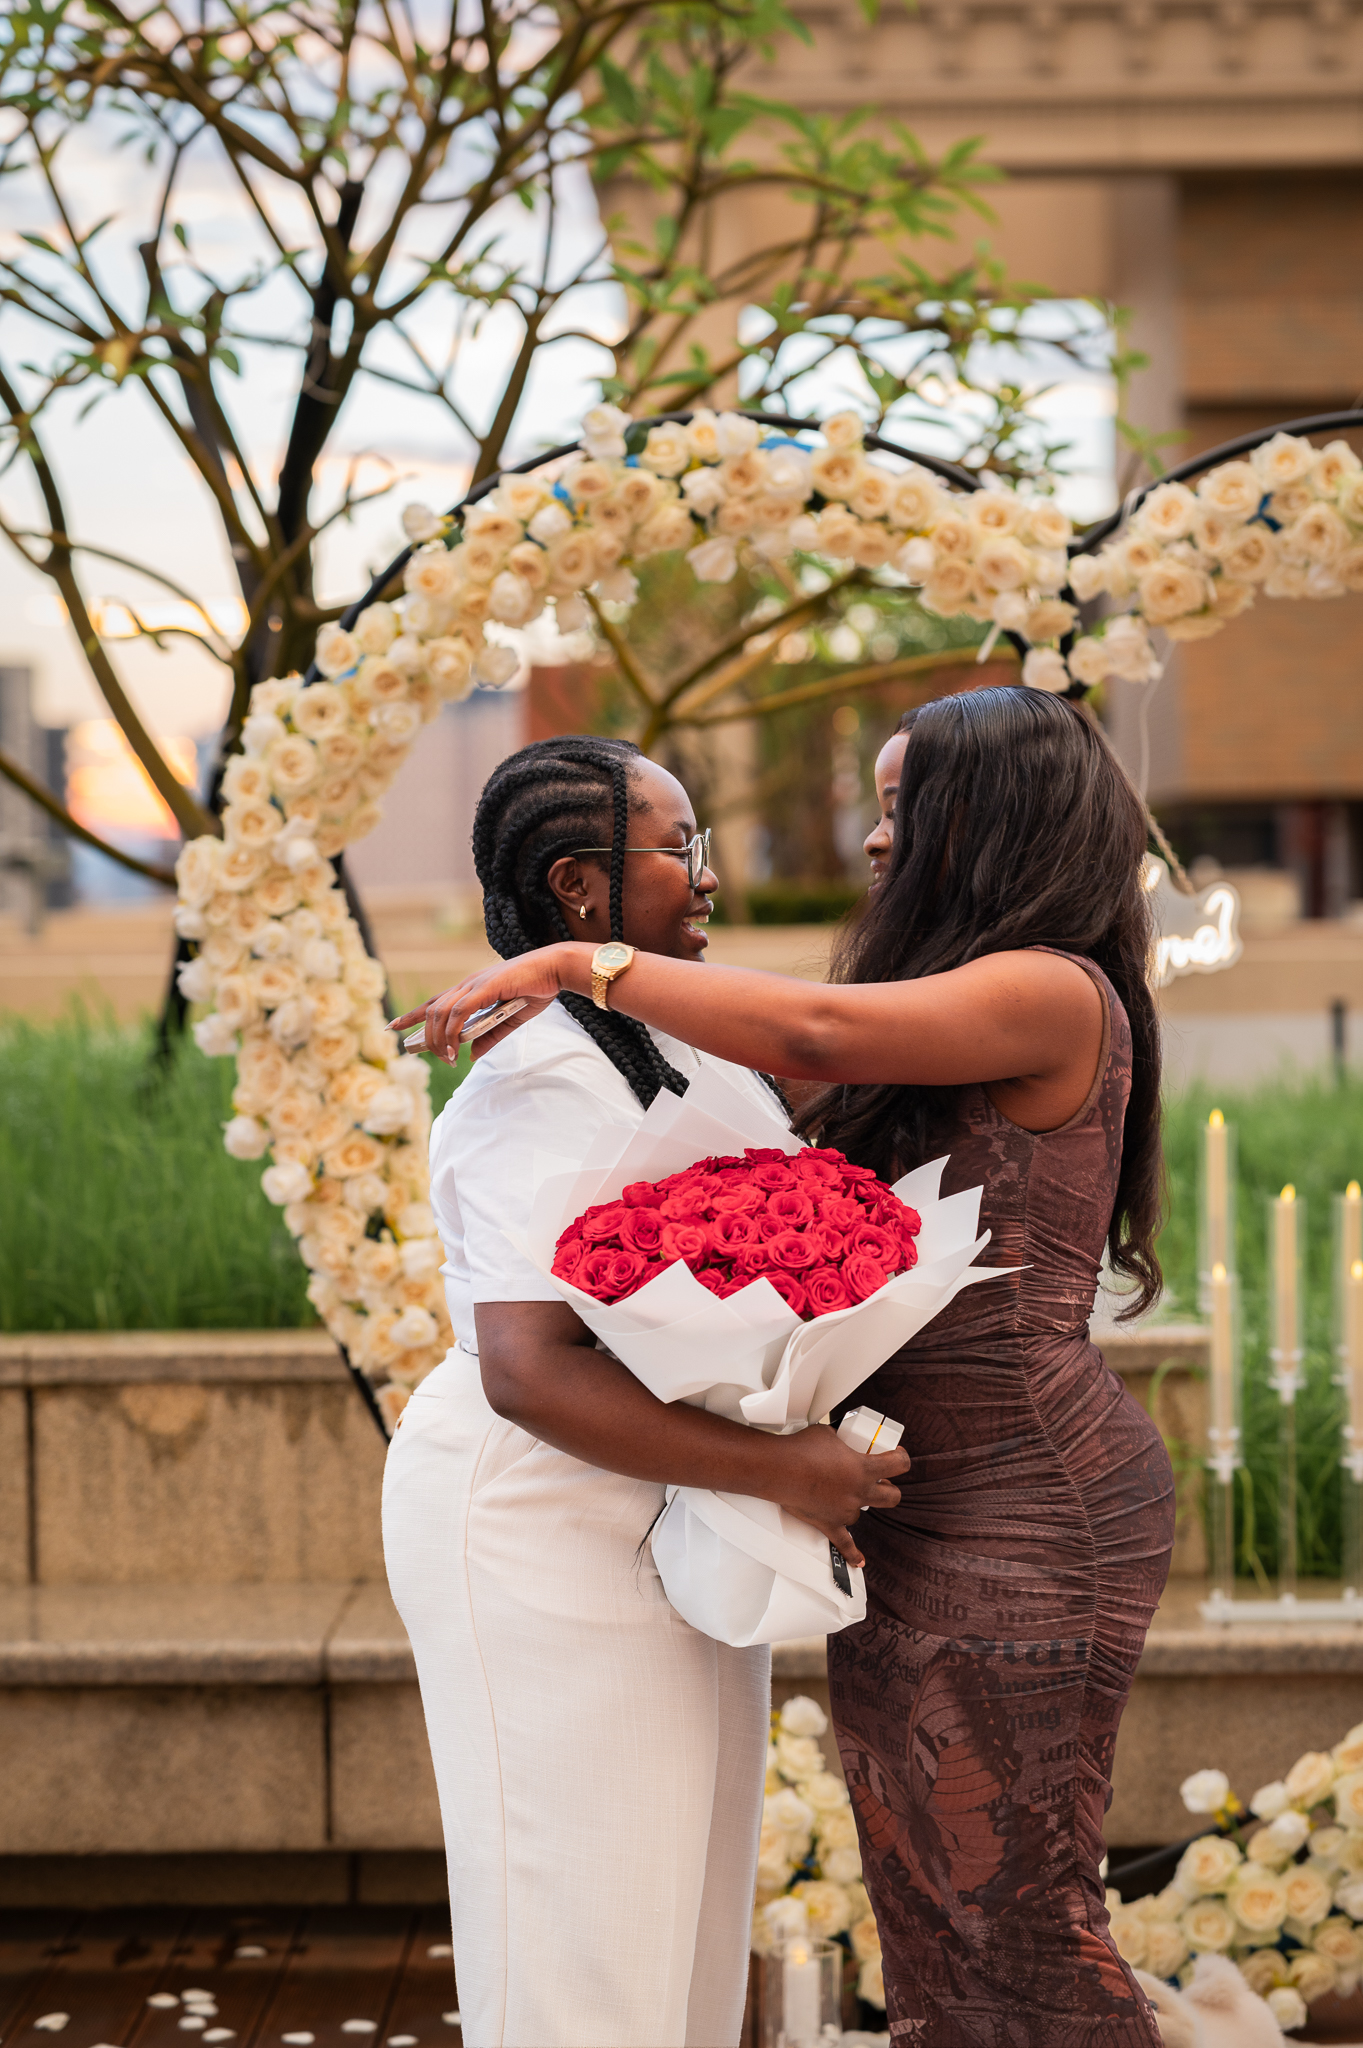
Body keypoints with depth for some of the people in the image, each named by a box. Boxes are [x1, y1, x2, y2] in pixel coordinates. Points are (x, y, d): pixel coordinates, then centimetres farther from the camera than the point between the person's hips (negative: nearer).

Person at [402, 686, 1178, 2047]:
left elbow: (818, 1032, -27)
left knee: (1015, 1914, -3)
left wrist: (577, 964, -20)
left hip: (1026, 1513, -9)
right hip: (917, 1516, 10)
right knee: (923, 1908, 12)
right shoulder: (973, 1005, 17)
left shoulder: (1053, 996, -13)